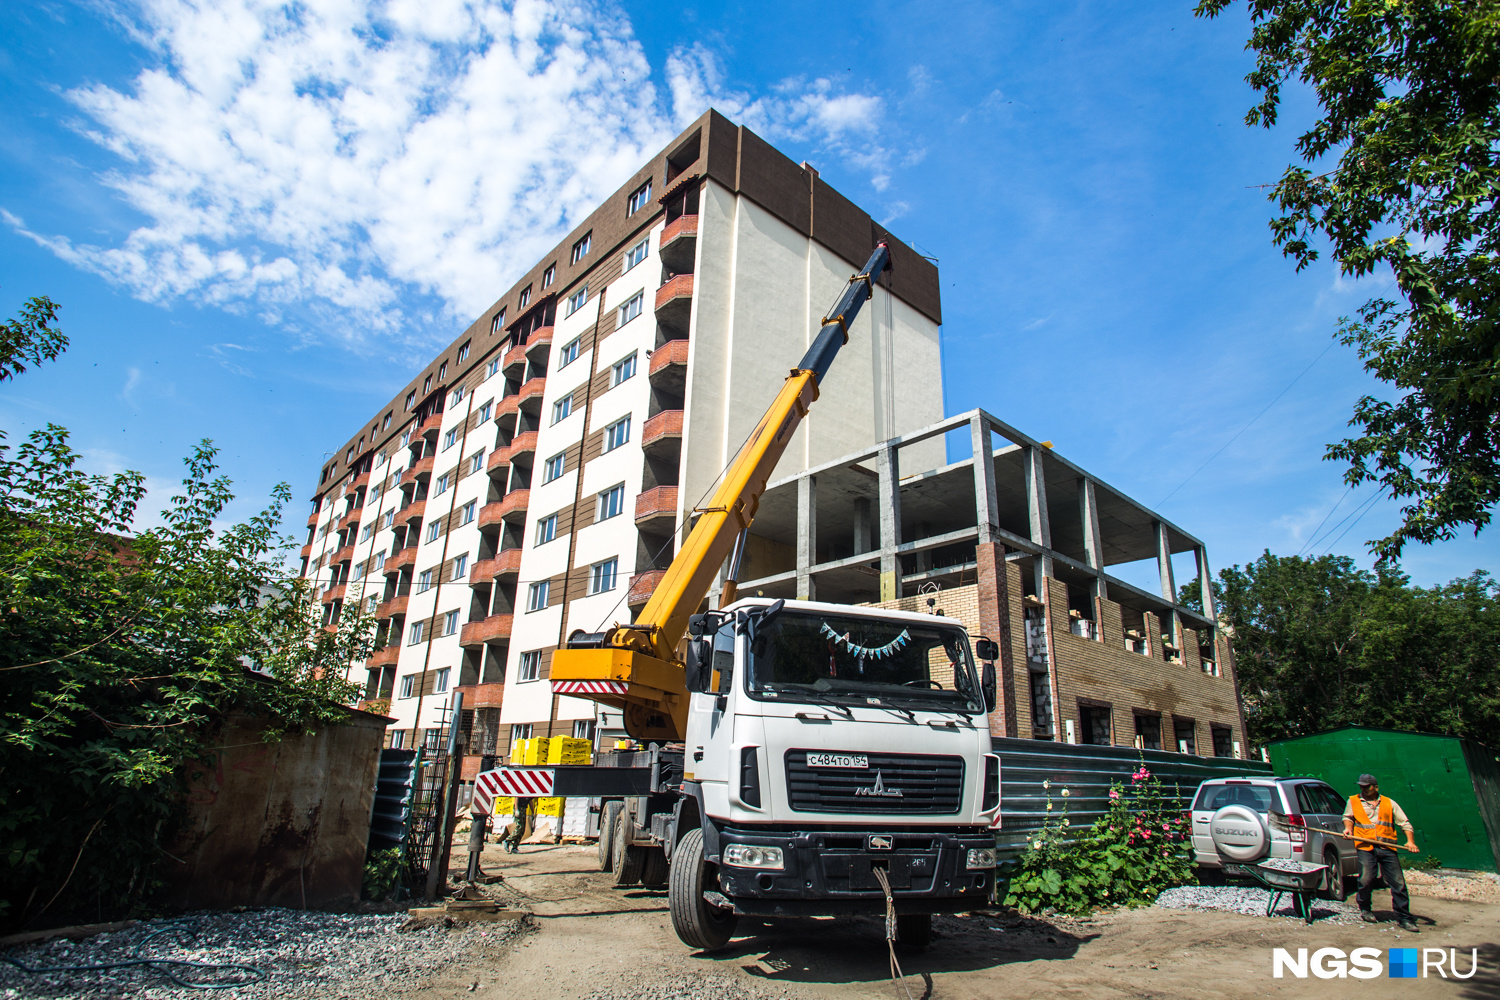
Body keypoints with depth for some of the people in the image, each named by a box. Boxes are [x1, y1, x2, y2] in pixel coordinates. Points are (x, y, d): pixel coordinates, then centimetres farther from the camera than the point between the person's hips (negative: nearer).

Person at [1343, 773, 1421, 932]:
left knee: (1398, 883, -2)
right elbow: (1348, 817, 21)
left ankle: (1404, 918, 9)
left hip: (1387, 848, 1)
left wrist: (1410, 841, -3)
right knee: (1366, 880, -7)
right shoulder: (1353, 801, 12)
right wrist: (1348, 828, 2)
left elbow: (1404, 822, 11)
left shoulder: (1389, 803, 12)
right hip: (1366, 847, -1)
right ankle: (1364, 909, 15)